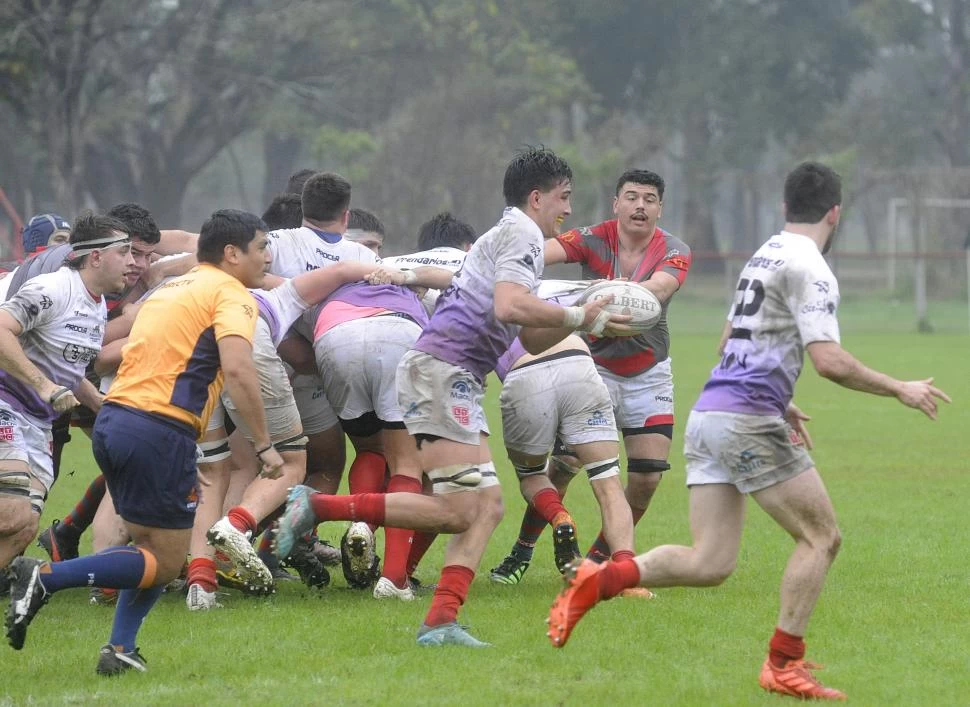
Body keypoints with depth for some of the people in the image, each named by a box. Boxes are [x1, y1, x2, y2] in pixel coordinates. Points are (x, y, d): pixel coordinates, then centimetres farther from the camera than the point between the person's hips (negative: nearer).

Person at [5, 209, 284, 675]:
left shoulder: (170, 289, 23)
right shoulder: (231, 293, -2)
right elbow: (238, 369, -16)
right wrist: (264, 445, -13)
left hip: (112, 420, 8)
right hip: (160, 431, -8)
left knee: (150, 546, 20)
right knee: (166, 563, -2)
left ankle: (120, 650, 8)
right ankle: (44, 577, -15)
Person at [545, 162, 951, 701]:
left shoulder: (765, 256, 20)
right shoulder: (808, 268, -9)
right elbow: (830, 361, -19)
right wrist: (900, 390, -7)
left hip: (710, 415, 9)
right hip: (748, 421, -9)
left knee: (710, 563, 3)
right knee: (822, 536, 2)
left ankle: (597, 582, -9)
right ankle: (784, 665, 1)